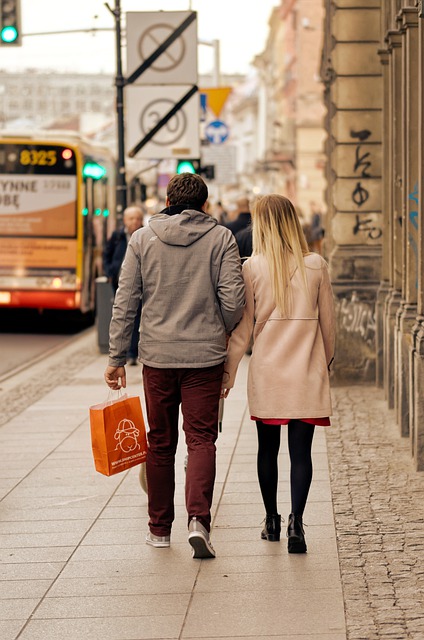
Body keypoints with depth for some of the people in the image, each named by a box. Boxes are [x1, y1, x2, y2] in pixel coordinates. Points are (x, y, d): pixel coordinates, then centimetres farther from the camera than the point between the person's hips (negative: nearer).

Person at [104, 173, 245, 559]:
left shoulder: (142, 239, 2)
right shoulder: (220, 238, -2)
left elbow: (125, 303, 1)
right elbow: (233, 300, -8)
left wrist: (117, 358, 6)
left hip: (158, 356, 2)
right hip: (205, 356, -2)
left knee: (161, 443, 12)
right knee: (201, 438, 1)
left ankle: (160, 528, 19)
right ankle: (198, 518, -17)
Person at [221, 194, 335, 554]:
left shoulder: (253, 268, -5)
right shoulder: (316, 266, -3)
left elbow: (242, 325, -3)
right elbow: (327, 321, 5)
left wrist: (229, 371, 5)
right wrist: (327, 361, 21)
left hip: (266, 374, 0)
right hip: (306, 373, 0)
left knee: (268, 449, 13)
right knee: (300, 451, 1)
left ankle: (272, 520, 22)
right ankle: (296, 521, -11)